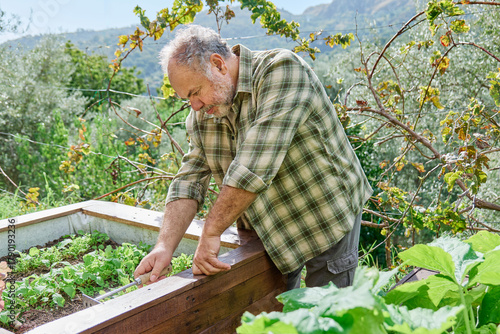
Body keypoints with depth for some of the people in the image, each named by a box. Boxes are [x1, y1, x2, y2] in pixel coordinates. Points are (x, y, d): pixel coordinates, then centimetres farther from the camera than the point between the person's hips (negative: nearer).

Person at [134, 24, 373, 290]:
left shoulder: (282, 69, -24)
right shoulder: (202, 114, -1)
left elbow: (255, 167, -33)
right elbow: (189, 180, -3)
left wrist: (211, 231, -30)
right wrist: (165, 246, -16)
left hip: (325, 216, -5)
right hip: (268, 231, 6)